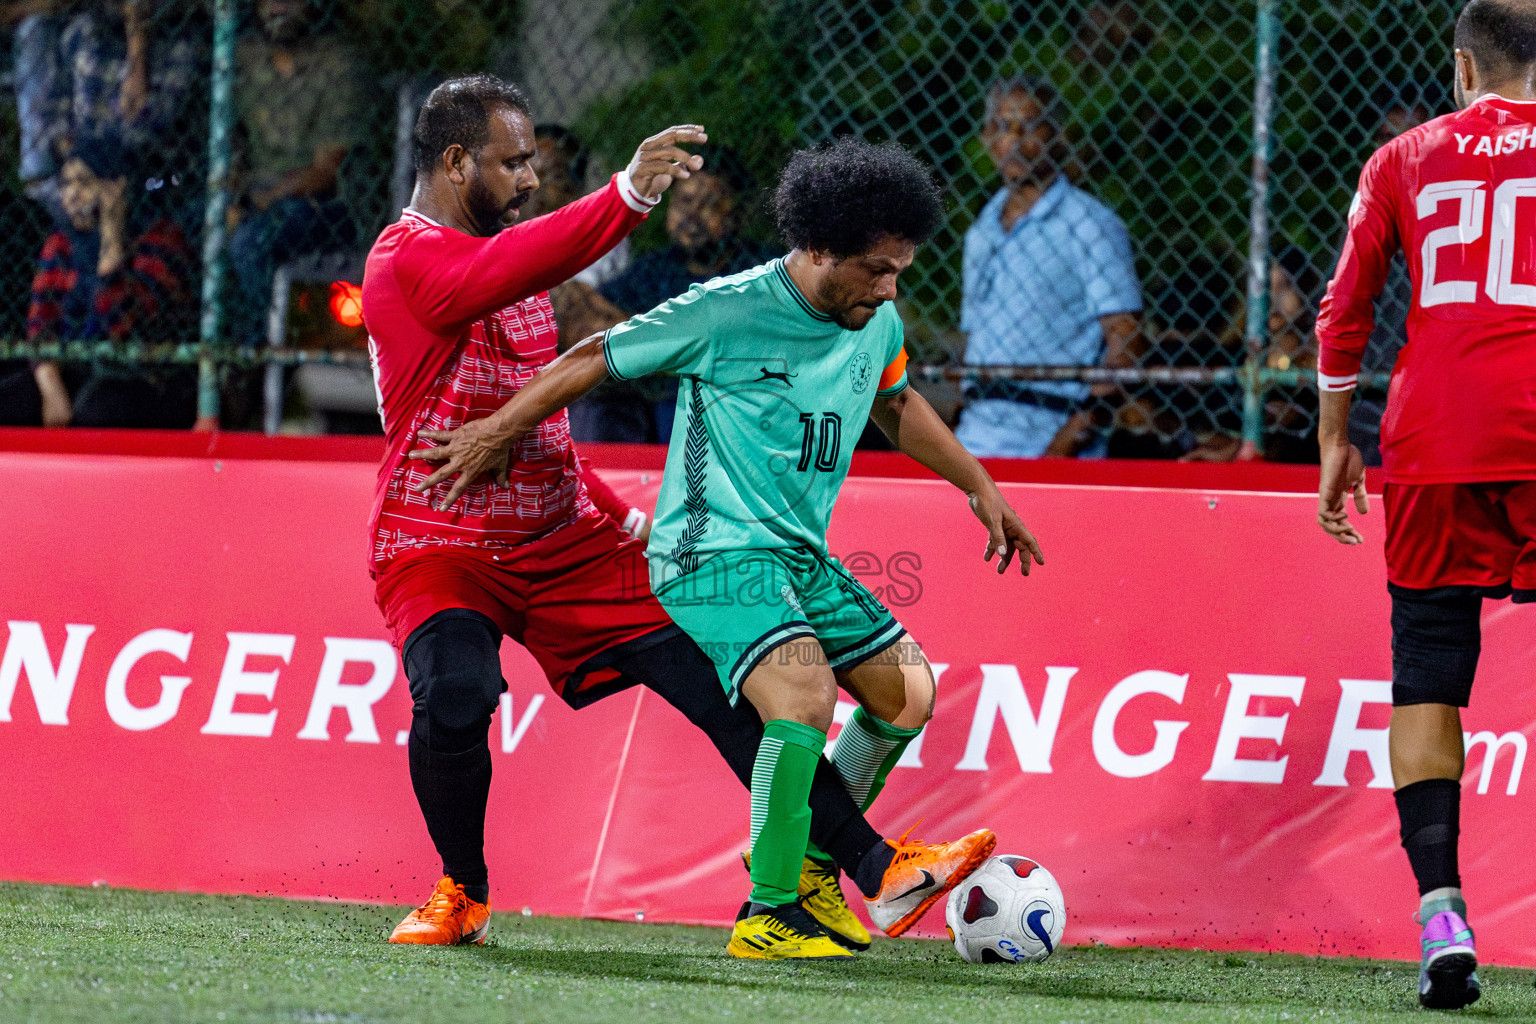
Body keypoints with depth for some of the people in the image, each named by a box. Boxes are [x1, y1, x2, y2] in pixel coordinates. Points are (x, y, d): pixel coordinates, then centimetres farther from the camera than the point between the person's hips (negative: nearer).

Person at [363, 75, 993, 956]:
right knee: (453, 701, -33)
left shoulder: (506, 253, 16)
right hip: (441, 546, -7)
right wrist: (628, 196, -48)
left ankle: (872, 867, -6)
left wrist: (614, 513, 23)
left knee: (716, 676, -5)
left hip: (563, 539, 7)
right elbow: (497, 277, -37)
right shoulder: (407, 259, -14)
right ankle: (462, 894, -5)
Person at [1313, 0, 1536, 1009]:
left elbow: (1344, 314, 13)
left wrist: (1336, 443, 19)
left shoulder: (1406, 158, 14)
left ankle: (1441, 908, -9)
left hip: (1434, 439, 1)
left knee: (1426, 676, 5)